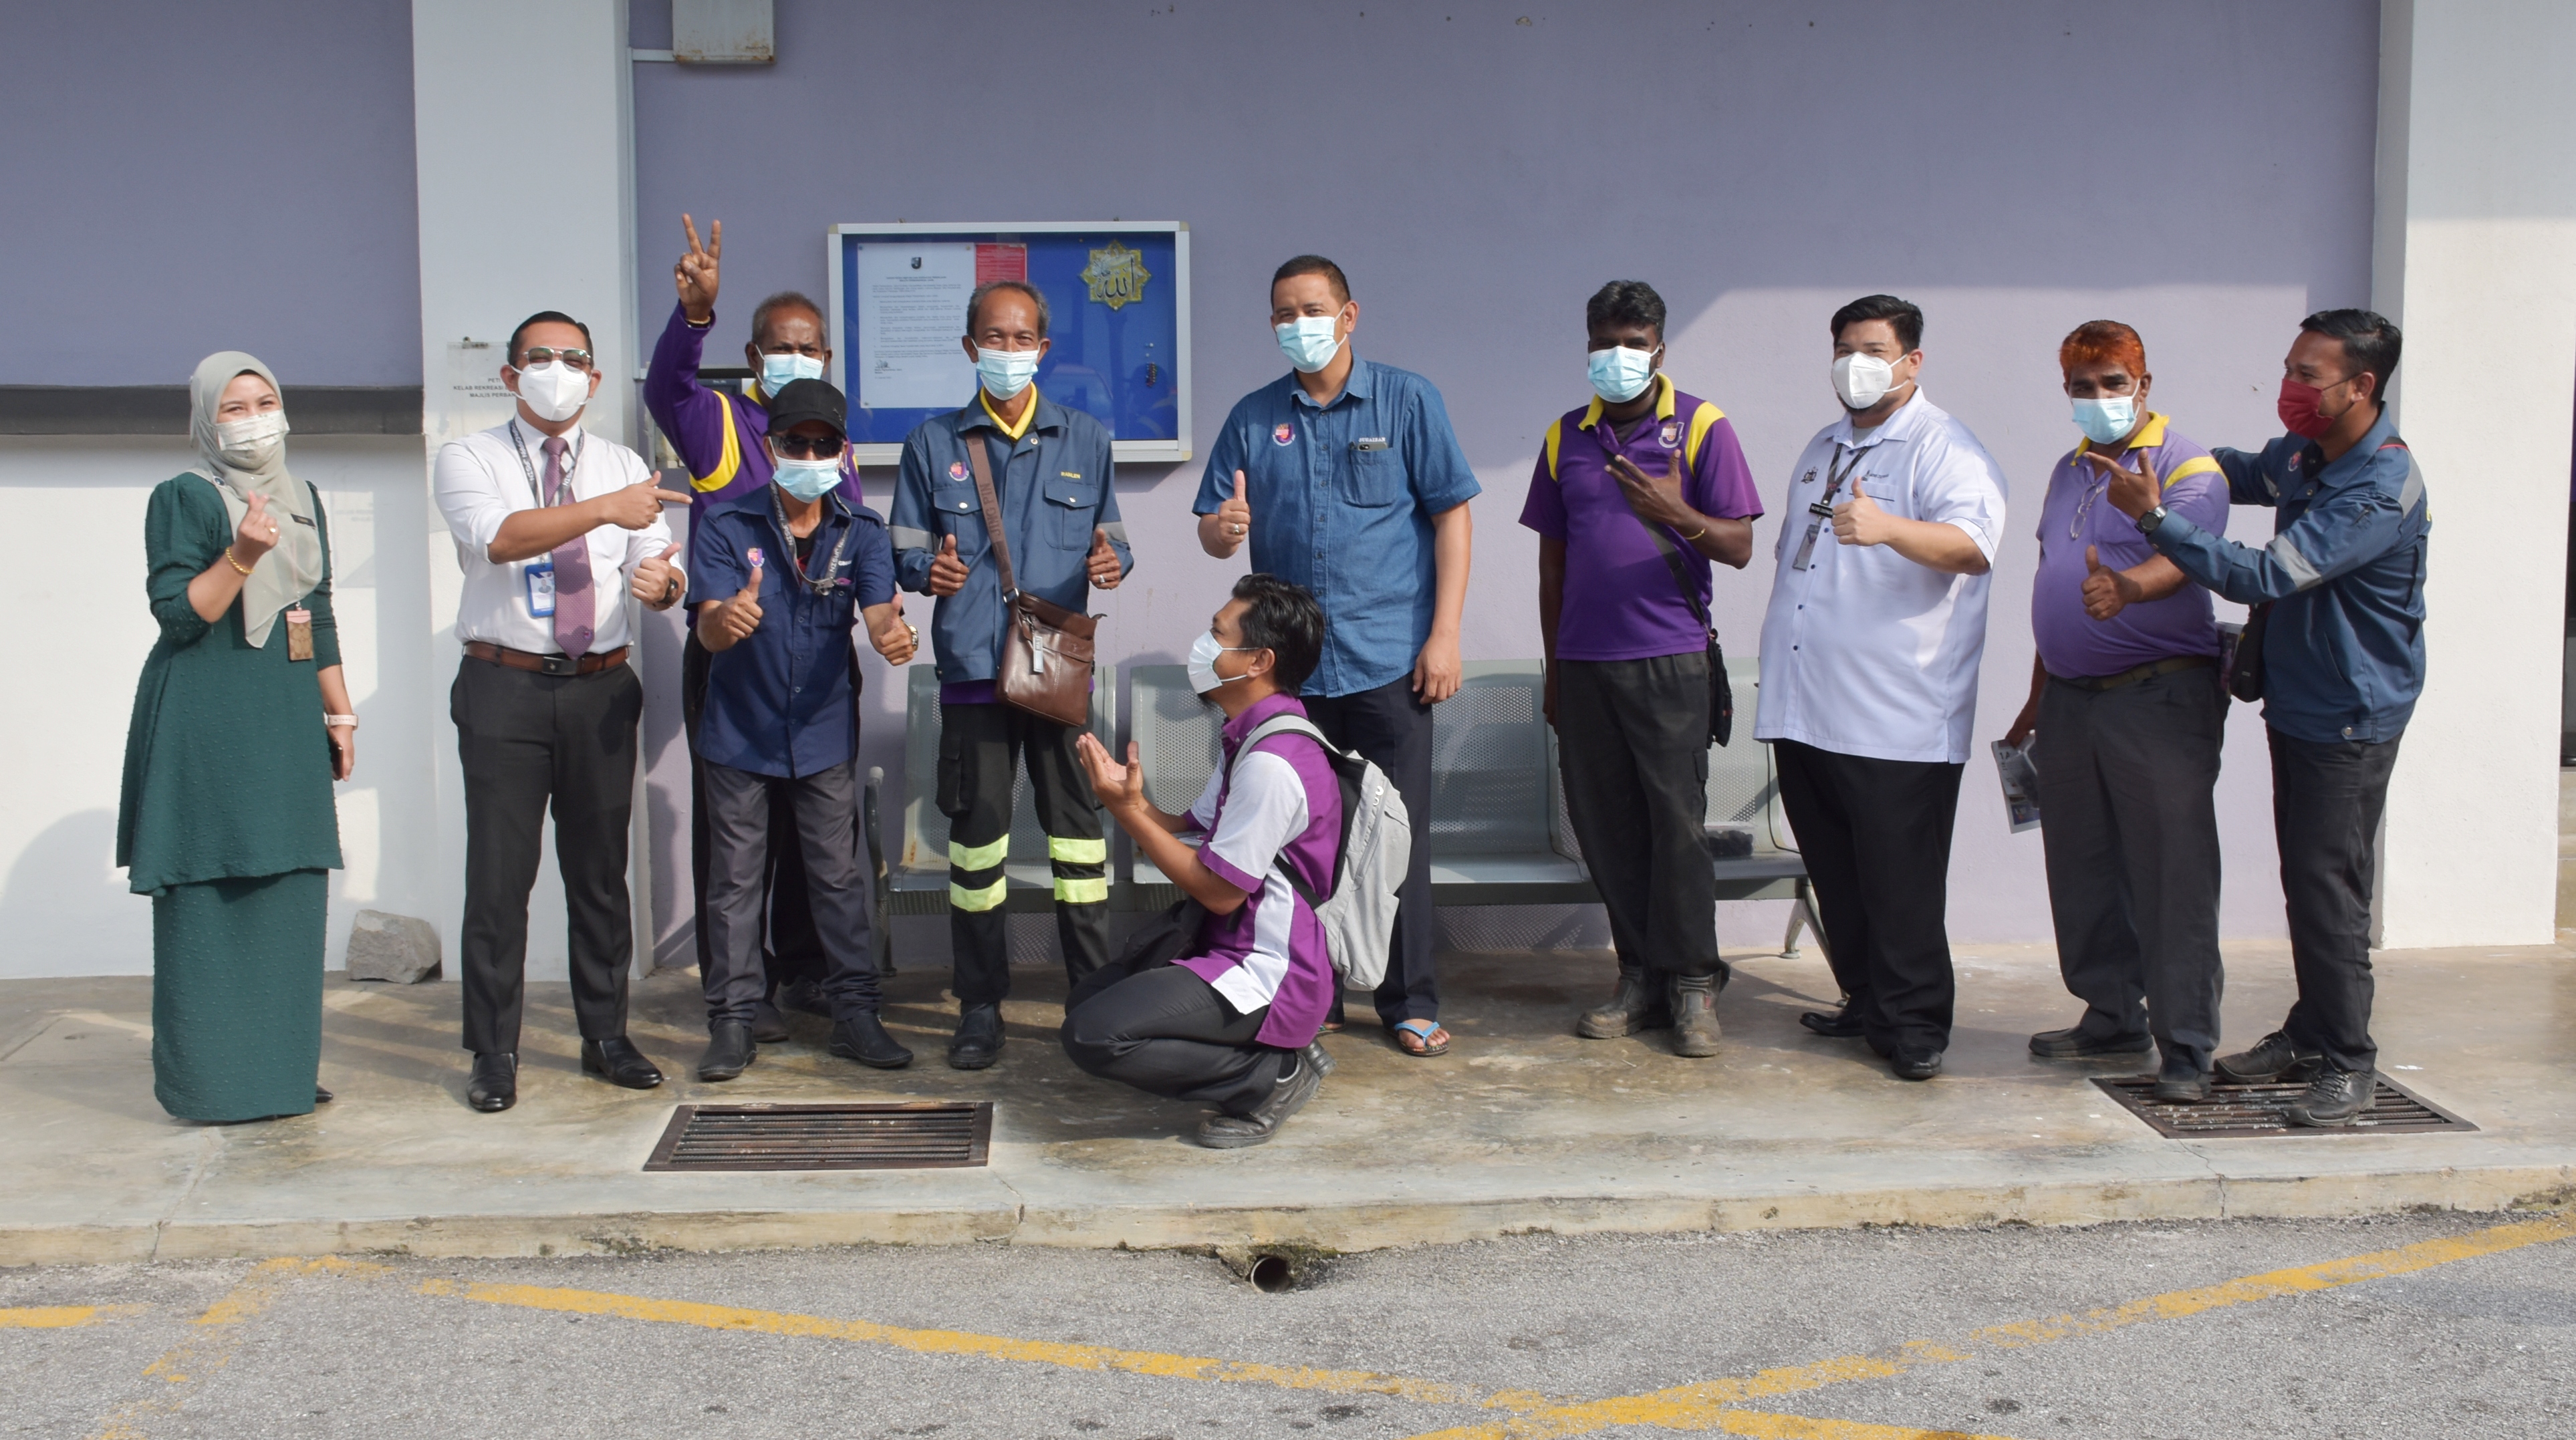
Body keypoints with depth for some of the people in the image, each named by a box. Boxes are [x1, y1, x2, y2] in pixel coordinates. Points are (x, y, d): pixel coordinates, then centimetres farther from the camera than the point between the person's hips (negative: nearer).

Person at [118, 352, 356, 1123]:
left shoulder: (303, 500, 16)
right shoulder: (183, 498, -4)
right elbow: (177, 612, -12)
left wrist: (340, 715, 17)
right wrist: (242, 554, -25)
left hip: (288, 720, 6)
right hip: (206, 721, -6)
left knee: (291, 892, 5)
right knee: (209, 895, -5)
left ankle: (283, 1069, 13)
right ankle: (210, 1080, 1)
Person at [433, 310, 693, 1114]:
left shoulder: (624, 466, 12)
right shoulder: (468, 460, 2)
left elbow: (663, 574, 2)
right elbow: (500, 536, -20)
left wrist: (662, 580, -23)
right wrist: (606, 509, -30)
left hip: (600, 689, 3)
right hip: (505, 689, -3)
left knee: (601, 871, 9)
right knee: (498, 875, -1)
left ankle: (606, 1037, 21)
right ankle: (494, 1055, 10)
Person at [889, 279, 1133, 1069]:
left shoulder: (1086, 439, 11)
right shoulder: (932, 443, 9)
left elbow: (1110, 536, 13)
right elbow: (905, 549, 9)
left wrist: (1113, 561, -11)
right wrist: (928, 569, -14)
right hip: (972, 668, 0)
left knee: (1078, 825, 2)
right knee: (976, 833, 2)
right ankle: (980, 1005, 12)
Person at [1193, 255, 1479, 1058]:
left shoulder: (1406, 401, 1)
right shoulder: (1253, 418, 9)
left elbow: (1451, 515, -1)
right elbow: (1213, 532, 9)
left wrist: (1444, 635, -8)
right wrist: (1223, 529, -17)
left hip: (1388, 661, -3)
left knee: (1398, 833, 1)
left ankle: (1409, 1004, 11)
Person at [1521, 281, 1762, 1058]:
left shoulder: (1701, 427, 0)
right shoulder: (1565, 438, 12)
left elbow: (1739, 547, -3)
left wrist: (1680, 515, -23)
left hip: (1668, 657, -4)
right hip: (1584, 662, 4)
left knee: (1677, 821, -5)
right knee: (1604, 825, 5)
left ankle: (1692, 984, 4)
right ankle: (1640, 976, 15)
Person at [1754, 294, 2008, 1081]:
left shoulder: (1944, 449, -6)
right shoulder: (1824, 448, 20)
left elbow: (1970, 544, -23)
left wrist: (1888, 528, -42)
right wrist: (1778, 670, 26)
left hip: (1896, 720, -7)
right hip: (1806, 707, 7)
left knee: (1901, 880, -4)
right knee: (1835, 871, 12)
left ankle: (1915, 1022, 6)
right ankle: (1865, 1002, 24)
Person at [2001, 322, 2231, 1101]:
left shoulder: (2186, 468, -6)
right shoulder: (2070, 471, 18)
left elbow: (2180, 556, -26)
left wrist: (2125, 588, -47)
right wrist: (2037, 700, 23)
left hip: (2161, 698, -7)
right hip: (2071, 698, 8)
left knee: (2172, 873, -7)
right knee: (2082, 868, 11)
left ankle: (2186, 1046, -1)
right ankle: (2113, 1015, 24)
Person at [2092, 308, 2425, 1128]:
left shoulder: (2381, 487, -24)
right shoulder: (2302, 455, 4)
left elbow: (2270, 575, -31)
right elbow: (2238, 474, 29)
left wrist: (2155, 516, -30)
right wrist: (2151, 451, 13)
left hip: (2349, 714, -9)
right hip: (2295, 700, 9)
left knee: (2329, 887, -6)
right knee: (2305, 880, 15)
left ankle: (2348, 1064, 3)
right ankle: (2309, 1034, 26)